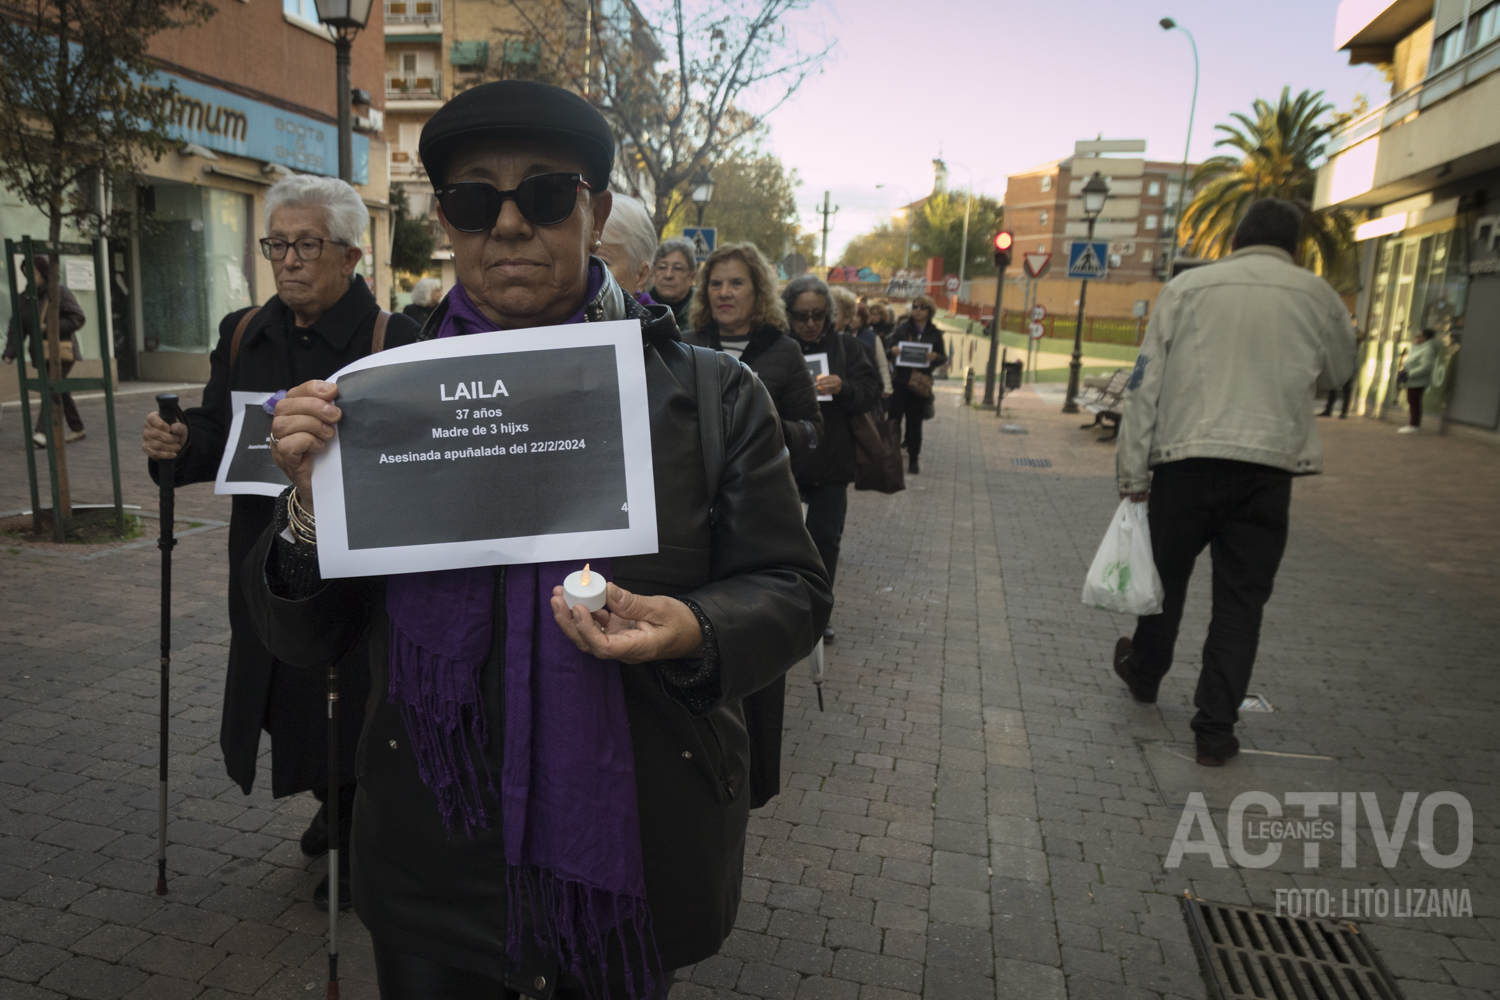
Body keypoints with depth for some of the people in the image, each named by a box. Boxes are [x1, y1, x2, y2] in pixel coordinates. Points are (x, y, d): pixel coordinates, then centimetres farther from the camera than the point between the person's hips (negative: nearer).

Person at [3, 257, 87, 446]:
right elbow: (16, 327, 4)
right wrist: (10, 352, -8)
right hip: (41, 351, 6)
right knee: (60, 391, 11)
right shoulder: (25, 299, 10)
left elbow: (77, 318, -9)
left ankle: (43, 432, -24)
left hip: (62, 349, -6)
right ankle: (77, 429, 21)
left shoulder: (61, 292, -3)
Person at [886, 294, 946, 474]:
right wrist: (893, 351, -18)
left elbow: (943, 358, 7)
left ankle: (913, 459, 17)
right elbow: (890, 351, 6)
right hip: (900, 381, -1)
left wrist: (935, 357, -16)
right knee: (894, 418, -5)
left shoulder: (935, 334, 5)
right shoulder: (902, 329, 3)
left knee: (915, 422, 7)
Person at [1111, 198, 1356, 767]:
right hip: (1269, 464, 0)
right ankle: (1215, 729, 12)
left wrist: (1132, 472, 1)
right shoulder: (1316, 294, 6)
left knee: (1167, 573, 19)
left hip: (1187, 459, 0)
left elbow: (1146, 381, -2)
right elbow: (1337, 373, 22)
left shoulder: (1187, 287, 3)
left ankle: (1144, 673, 40)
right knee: (1241, 599, 8)